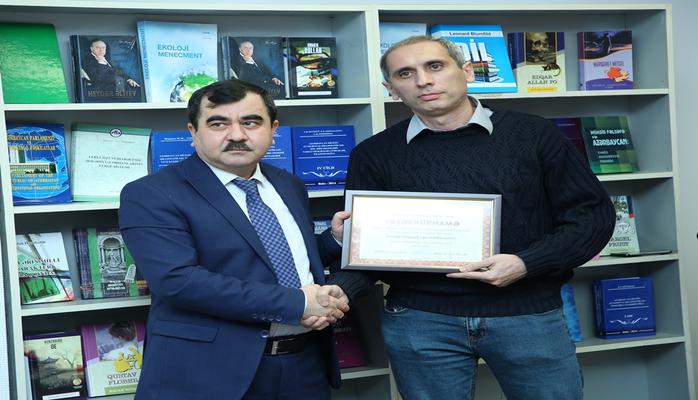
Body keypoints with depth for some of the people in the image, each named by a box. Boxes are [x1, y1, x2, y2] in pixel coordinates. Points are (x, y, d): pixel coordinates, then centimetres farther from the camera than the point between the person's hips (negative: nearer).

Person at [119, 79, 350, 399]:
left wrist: (335, 239, 0)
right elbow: (178, 280, -23)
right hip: (211, 372, -6)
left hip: (306, 364, 6)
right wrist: (297, 303, -22)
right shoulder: (151, 195, -10)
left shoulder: (289, 186, 11)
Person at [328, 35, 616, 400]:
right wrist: (338, 291, -16)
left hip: (527, 314, 0)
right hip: (420, 321, 1)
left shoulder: (532, 134, 2)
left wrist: (526, 264, -13)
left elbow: (593, 213, 1)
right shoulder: (374, 155, 5)